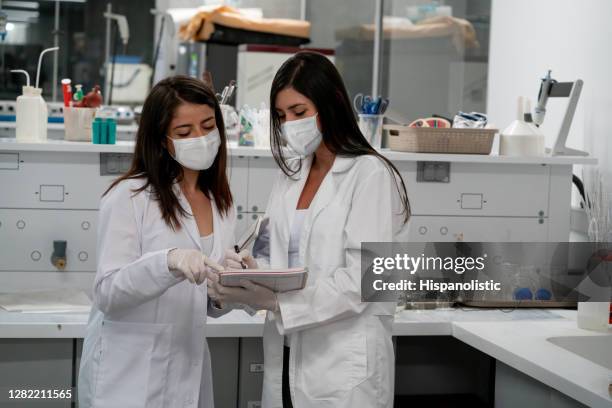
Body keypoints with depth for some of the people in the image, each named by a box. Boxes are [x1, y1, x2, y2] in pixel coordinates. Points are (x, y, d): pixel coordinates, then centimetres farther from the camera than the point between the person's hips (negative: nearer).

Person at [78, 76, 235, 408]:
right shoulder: (129, 197, -9)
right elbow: (107, 294, -15)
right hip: (128, 379, -5)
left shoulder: (221, 205, 8)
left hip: (189, 373, 6)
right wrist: (168, 262, -31)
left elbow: (210, 305, 13)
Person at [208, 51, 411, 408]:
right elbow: (280, 260, 11)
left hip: (344, 365, -6)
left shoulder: (370, 175, -9)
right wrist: (247, 271, -11)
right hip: (287, 357, 6)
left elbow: (360, 281, -16)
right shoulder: (291, 175, 13)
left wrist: (275, 301, -23)